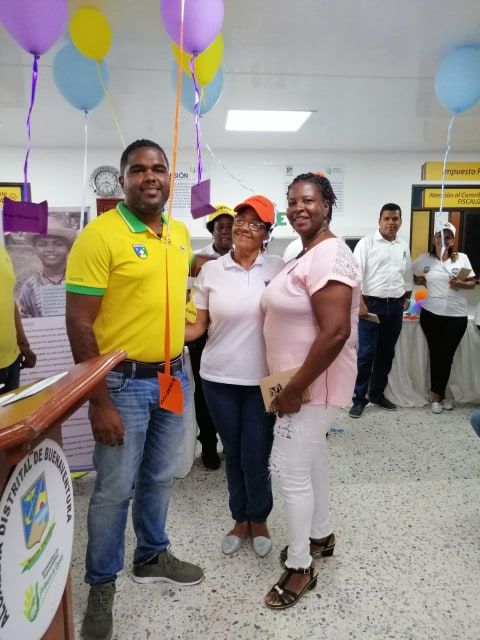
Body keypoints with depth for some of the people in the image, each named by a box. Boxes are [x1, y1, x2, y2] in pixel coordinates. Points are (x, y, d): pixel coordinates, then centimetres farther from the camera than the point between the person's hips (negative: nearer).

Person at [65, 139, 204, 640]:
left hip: (174, 376, 6)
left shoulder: (180, 233, 6)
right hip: (124, 381, -6)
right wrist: (99, 401, -18)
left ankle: (152, 557, 43)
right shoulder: (99, 234, -14)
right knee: (114, 489, 8)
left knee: (159, 478, 21)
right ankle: (101, 585, 31)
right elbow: (79, 324, -16)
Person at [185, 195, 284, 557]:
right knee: (233, 455, 15)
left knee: (256, 458, 5)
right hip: (219, 378, 2)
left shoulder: (278, 269, -2)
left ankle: (259, 520, 34)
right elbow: (198, 326, 2)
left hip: (263, 379, -1)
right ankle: (241, 520, 38)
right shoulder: (211, 270, 0)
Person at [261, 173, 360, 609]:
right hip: (301, 379, 10)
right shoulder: (306, 254, 11)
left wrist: (295, 390, -24)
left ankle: (300, 568, 17)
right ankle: (321, 535, 41)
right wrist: (292, 385, 15)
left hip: (314, 383, -10)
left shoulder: (329, 257, -22)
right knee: (312, 458, 21)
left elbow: (335, 333, -29)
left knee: (291, 469, -2)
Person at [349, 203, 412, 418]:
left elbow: (408, 275, 22)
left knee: (387, 353, 12)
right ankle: (359, 398, 4)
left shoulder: (404, 247, 13)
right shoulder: (367, 243, -5)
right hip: (372, 304, -5)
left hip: (395, 306, 6)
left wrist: (407, 298, 16)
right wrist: (360, 302, -18)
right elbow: (356, 274, -12)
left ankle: (377, 393, 25)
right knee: (366, 353, -5)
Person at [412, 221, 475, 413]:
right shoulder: (425, 259, 1)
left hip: (457, 315, 0)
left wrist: (460, 284, -13)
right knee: (436, 354, 8)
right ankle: (438, 396, 20)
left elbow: (472, 283, 6)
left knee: (447, 355, 6)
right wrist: (427, 282, 0)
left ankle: (438, 395, 22)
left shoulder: (462, 258, 2)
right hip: (432, 314, 0)